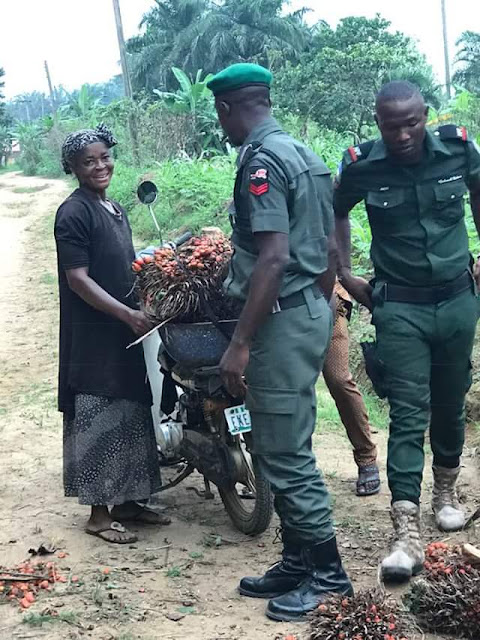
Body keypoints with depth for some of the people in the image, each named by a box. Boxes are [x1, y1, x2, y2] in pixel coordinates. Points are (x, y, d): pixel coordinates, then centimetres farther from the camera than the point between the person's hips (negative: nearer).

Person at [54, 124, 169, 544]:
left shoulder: (116, 210, 14)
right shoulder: (74, 212, -12)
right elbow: (78, 279, -17)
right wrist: (128, 315, -21)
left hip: (125, 335, 9)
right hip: (92, 338, -9)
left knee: (130, 418, 13)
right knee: (97, 421, -3)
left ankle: (127, 501, 25)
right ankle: (98, 513, 7)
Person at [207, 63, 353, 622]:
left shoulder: (261, 160, -15)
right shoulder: (303, 154, 15)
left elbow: (273, 259, -24)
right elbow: (326, 253, 17)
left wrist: (240, 343, -23)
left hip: (282, 320, -10)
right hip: (310, 310, 10)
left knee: (285, 455, -1)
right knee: (279, 448, 16)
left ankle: (327, 572, 11)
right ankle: (297, 562, 25)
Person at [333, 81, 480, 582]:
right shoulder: (361, 166, -10)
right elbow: (334, 215, 9)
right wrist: (345, 274, 6)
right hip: (400, 307, -2)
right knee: (408, 415, -9)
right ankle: (406, 533, -10)